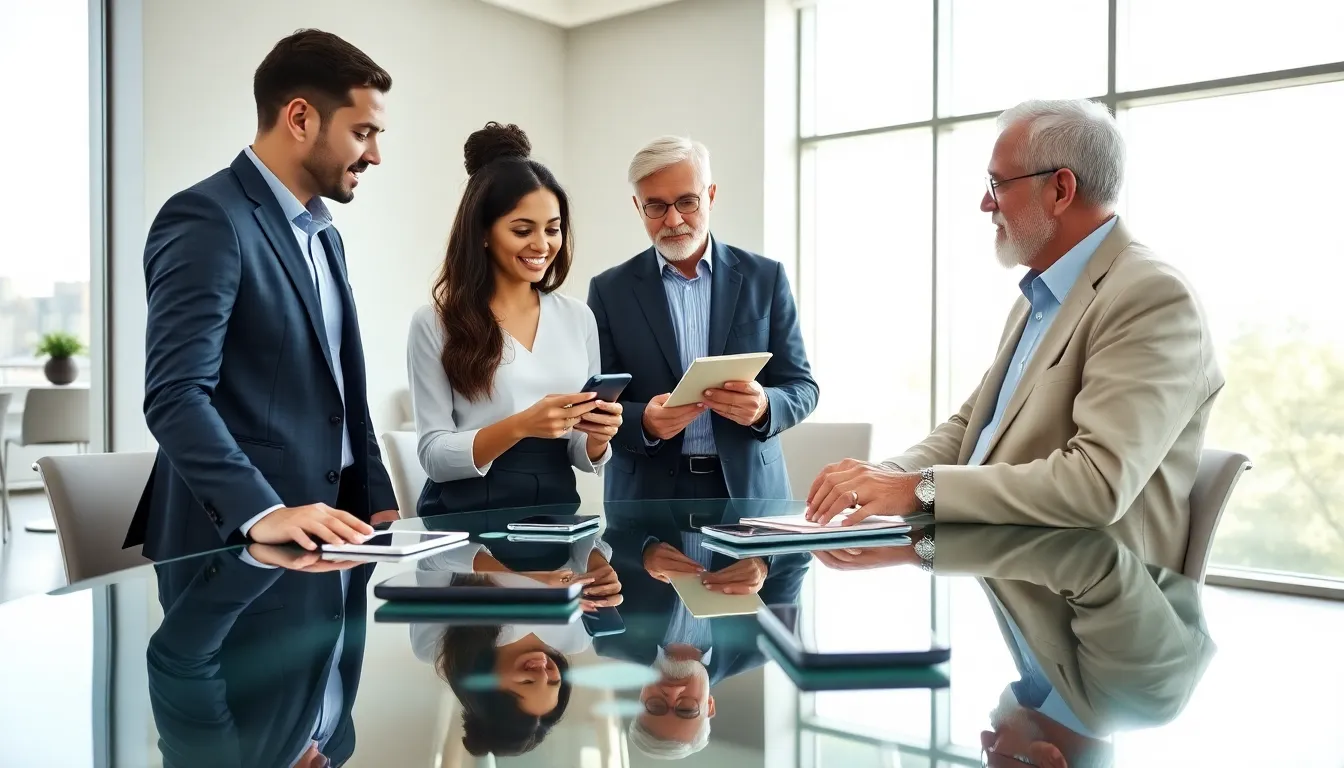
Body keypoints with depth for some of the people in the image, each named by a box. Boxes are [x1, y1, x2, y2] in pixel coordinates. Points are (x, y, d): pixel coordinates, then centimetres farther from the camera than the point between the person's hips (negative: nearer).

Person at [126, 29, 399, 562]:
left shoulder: (323, 235, 15)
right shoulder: (206, 219, -13)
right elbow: (175, 397, -21)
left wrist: (378, 502, 7)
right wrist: (262, 513, -32)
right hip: (237, 544, -8)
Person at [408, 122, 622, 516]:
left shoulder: (578, 317, 6)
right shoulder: (435, 322, -4)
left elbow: (582, 456, 11)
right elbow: (434, 456, -7)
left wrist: (597, 437, -10)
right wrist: (520, 426, -20)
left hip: (557, 507, 4)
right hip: (466, 515, -3)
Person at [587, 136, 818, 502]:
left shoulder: (766, 278, 4)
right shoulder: (609, 290, 3)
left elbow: (801, 388, 4)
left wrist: (763, 407, -17)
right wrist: (644, 422, -18)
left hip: (749, 489, 1)